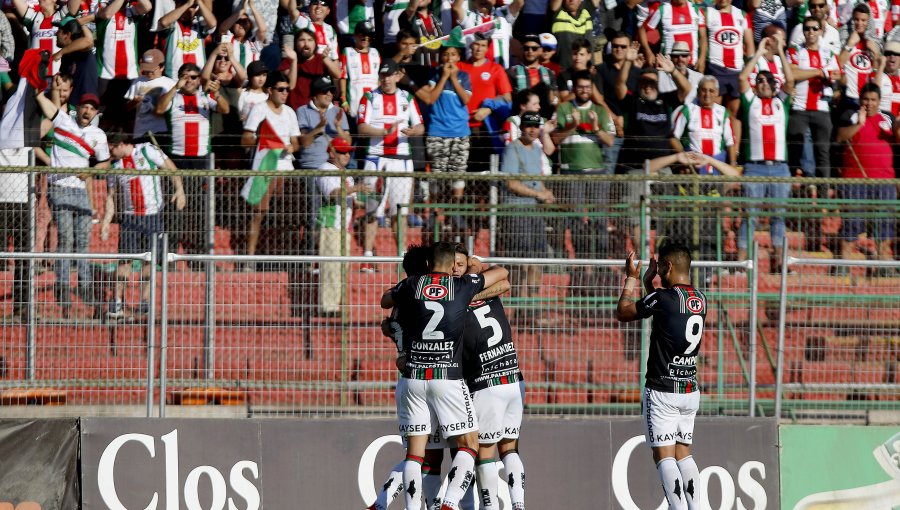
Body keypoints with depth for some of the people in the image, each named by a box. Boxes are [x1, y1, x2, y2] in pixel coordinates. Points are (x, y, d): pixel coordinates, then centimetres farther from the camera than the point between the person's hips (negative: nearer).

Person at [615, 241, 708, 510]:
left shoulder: (665, 298, -16)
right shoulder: (700, 299, 6)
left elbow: (623, 313, -1)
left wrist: (632, 278, 11)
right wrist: (648, 282, 28)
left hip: (662, 391, -7)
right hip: (690, 390, 7)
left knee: (664, 455, -5)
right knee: (683, 452, 13)